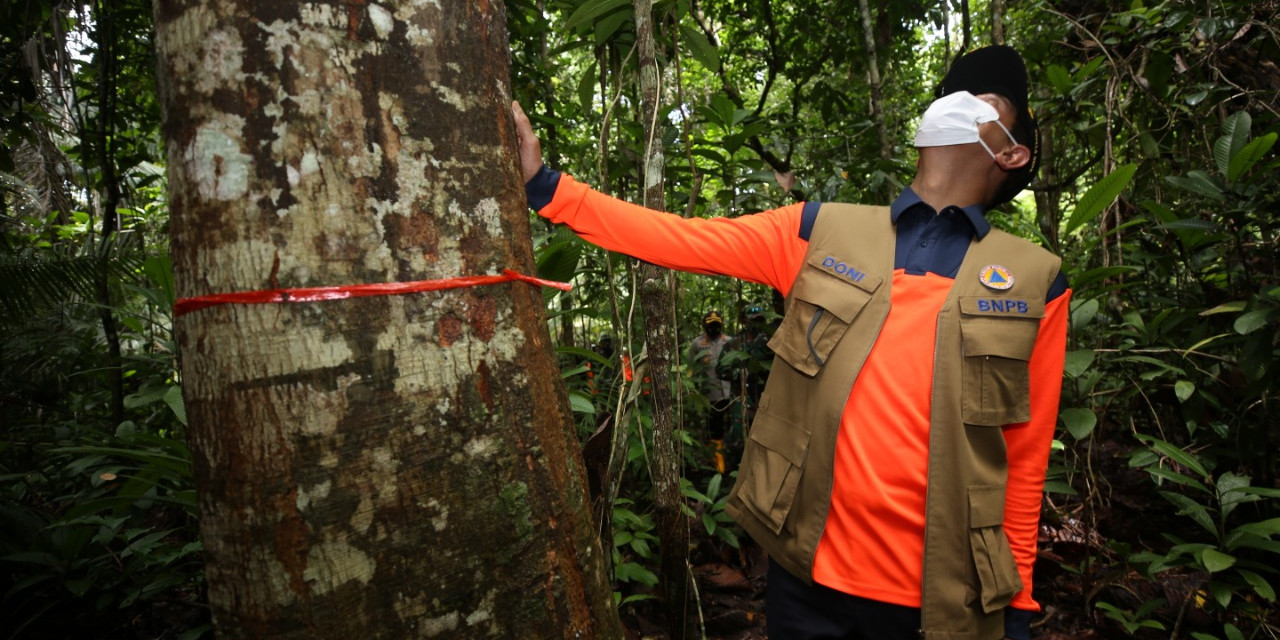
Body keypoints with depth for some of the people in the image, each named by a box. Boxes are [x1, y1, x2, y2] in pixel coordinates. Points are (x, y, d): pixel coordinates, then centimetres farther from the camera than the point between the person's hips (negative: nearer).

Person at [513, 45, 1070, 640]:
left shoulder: (1035, 282, 0)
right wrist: (544, 184, -5)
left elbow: (1025, 459, 2)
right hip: (807, 573, 1)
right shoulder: (822, 232, 2)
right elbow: (683, 238, -1)